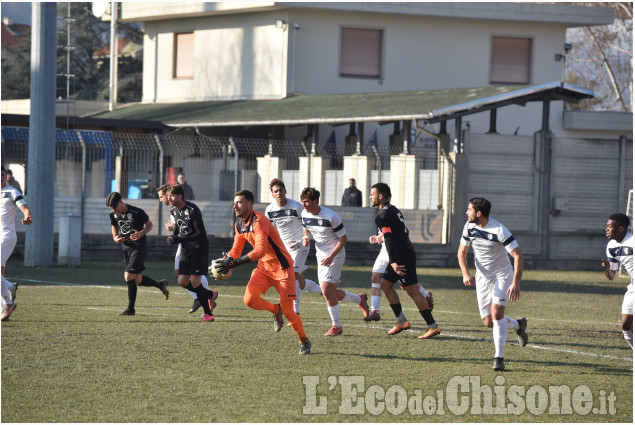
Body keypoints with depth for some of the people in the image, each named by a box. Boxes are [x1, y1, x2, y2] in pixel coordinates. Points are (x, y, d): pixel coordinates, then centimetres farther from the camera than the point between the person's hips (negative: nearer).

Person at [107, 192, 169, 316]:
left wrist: (141, 234, -22)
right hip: (126, 247, 7)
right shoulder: (113, 214, -2)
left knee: (128, 275, -17)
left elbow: (149, 224, -4)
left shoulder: (137, 212, -18)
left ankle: (130, 309, -8)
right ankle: (161, 284, 37)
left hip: (139, 246, -7)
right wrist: (115, 238, -5)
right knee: (137, 280, 12)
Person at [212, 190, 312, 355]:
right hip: (263, 267, 7)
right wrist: (225, 260, -13)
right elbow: (236, 250, 9)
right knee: (249, 299, -15)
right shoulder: (239, 225, 3)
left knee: (287, 310, -8)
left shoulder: (259, 221, -24)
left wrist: (234, 262, -40)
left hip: (282, 267, -7)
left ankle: (304, 341, 15)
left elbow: (260, 250, -35)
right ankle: (275, 310, 15)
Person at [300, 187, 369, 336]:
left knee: (327, 290, -16)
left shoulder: (331, 216, -20)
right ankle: (360, 299, 32)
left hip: (335, 255, -7)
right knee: (330, 293, 6)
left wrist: (331, 257, -22)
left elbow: (343, 239, -14)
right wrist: (305, 238, -7)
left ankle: (336, 326, -2)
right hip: (321, 256, 7)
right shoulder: (305, 215, -2)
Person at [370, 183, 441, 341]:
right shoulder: (393, 210, 15)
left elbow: (389, 239, -20)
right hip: (407, 254, 10)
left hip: (402, 257, -10)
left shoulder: (382, 216, -14)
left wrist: (393, 262, -22)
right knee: (385, 284, 15)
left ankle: (433, 327, -5)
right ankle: (402, 321, 16)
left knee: (413, 291, -7)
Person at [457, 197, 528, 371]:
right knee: (488, 321, 2)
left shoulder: (499, 230, -23)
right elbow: (462, 252, 6)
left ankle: (499, 357, -18)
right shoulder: (469, 227, -5)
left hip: (502, 274, -6)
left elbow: (518, 255, -23)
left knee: (496, 312, -23)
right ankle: (518, 325, 33)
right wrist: (465, 274, -11)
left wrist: (516, 283, -30)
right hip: (482, 276, 6)